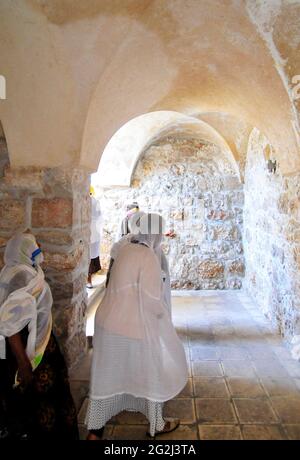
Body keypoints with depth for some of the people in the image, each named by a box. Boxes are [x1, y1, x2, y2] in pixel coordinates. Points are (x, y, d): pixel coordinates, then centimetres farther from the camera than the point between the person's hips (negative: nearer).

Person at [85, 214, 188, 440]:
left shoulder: (125, 250, 4)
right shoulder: (148, 256, -19)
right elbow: (151, 299, -22)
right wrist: (163, 314, -2)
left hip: (108, 321, 7)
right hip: (134, 327, -7)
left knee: (106, 375, 19)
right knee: (150, 373, 16)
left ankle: (95, 428, 33)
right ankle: (156, 424, 36)